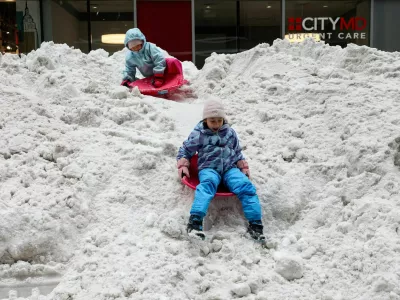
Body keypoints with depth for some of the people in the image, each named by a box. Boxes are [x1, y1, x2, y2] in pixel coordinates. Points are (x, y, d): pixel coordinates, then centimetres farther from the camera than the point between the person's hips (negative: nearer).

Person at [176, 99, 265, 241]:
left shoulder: (230, 132, 17)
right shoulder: (198, 134, 7)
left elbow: (237, 152, 27)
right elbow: (185, 151, 15)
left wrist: (244, 168, 15)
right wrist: (183, 167, -1)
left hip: (230, 168, 3)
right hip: (209, 168, -3)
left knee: (246, 186, -26)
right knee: (207, 184, -39)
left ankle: (255, 224, -31)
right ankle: (195, 220, -56)